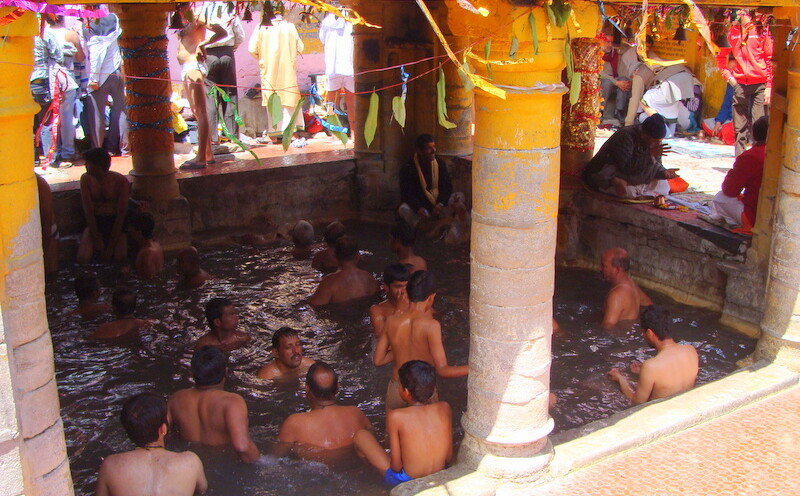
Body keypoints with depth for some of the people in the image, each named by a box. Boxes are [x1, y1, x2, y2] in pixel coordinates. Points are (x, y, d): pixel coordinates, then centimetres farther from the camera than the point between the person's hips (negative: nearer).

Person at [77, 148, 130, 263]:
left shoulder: (120, 181, -17)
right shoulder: (86, 179, -10)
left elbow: (121, 214, -17)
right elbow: (88, 211, -9)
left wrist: (111, 246, -18)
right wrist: (96, 239, -13)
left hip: (115, 224, -2)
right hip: (94, 223, 2)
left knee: (119, 256, -25)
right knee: (82, 258, -19)